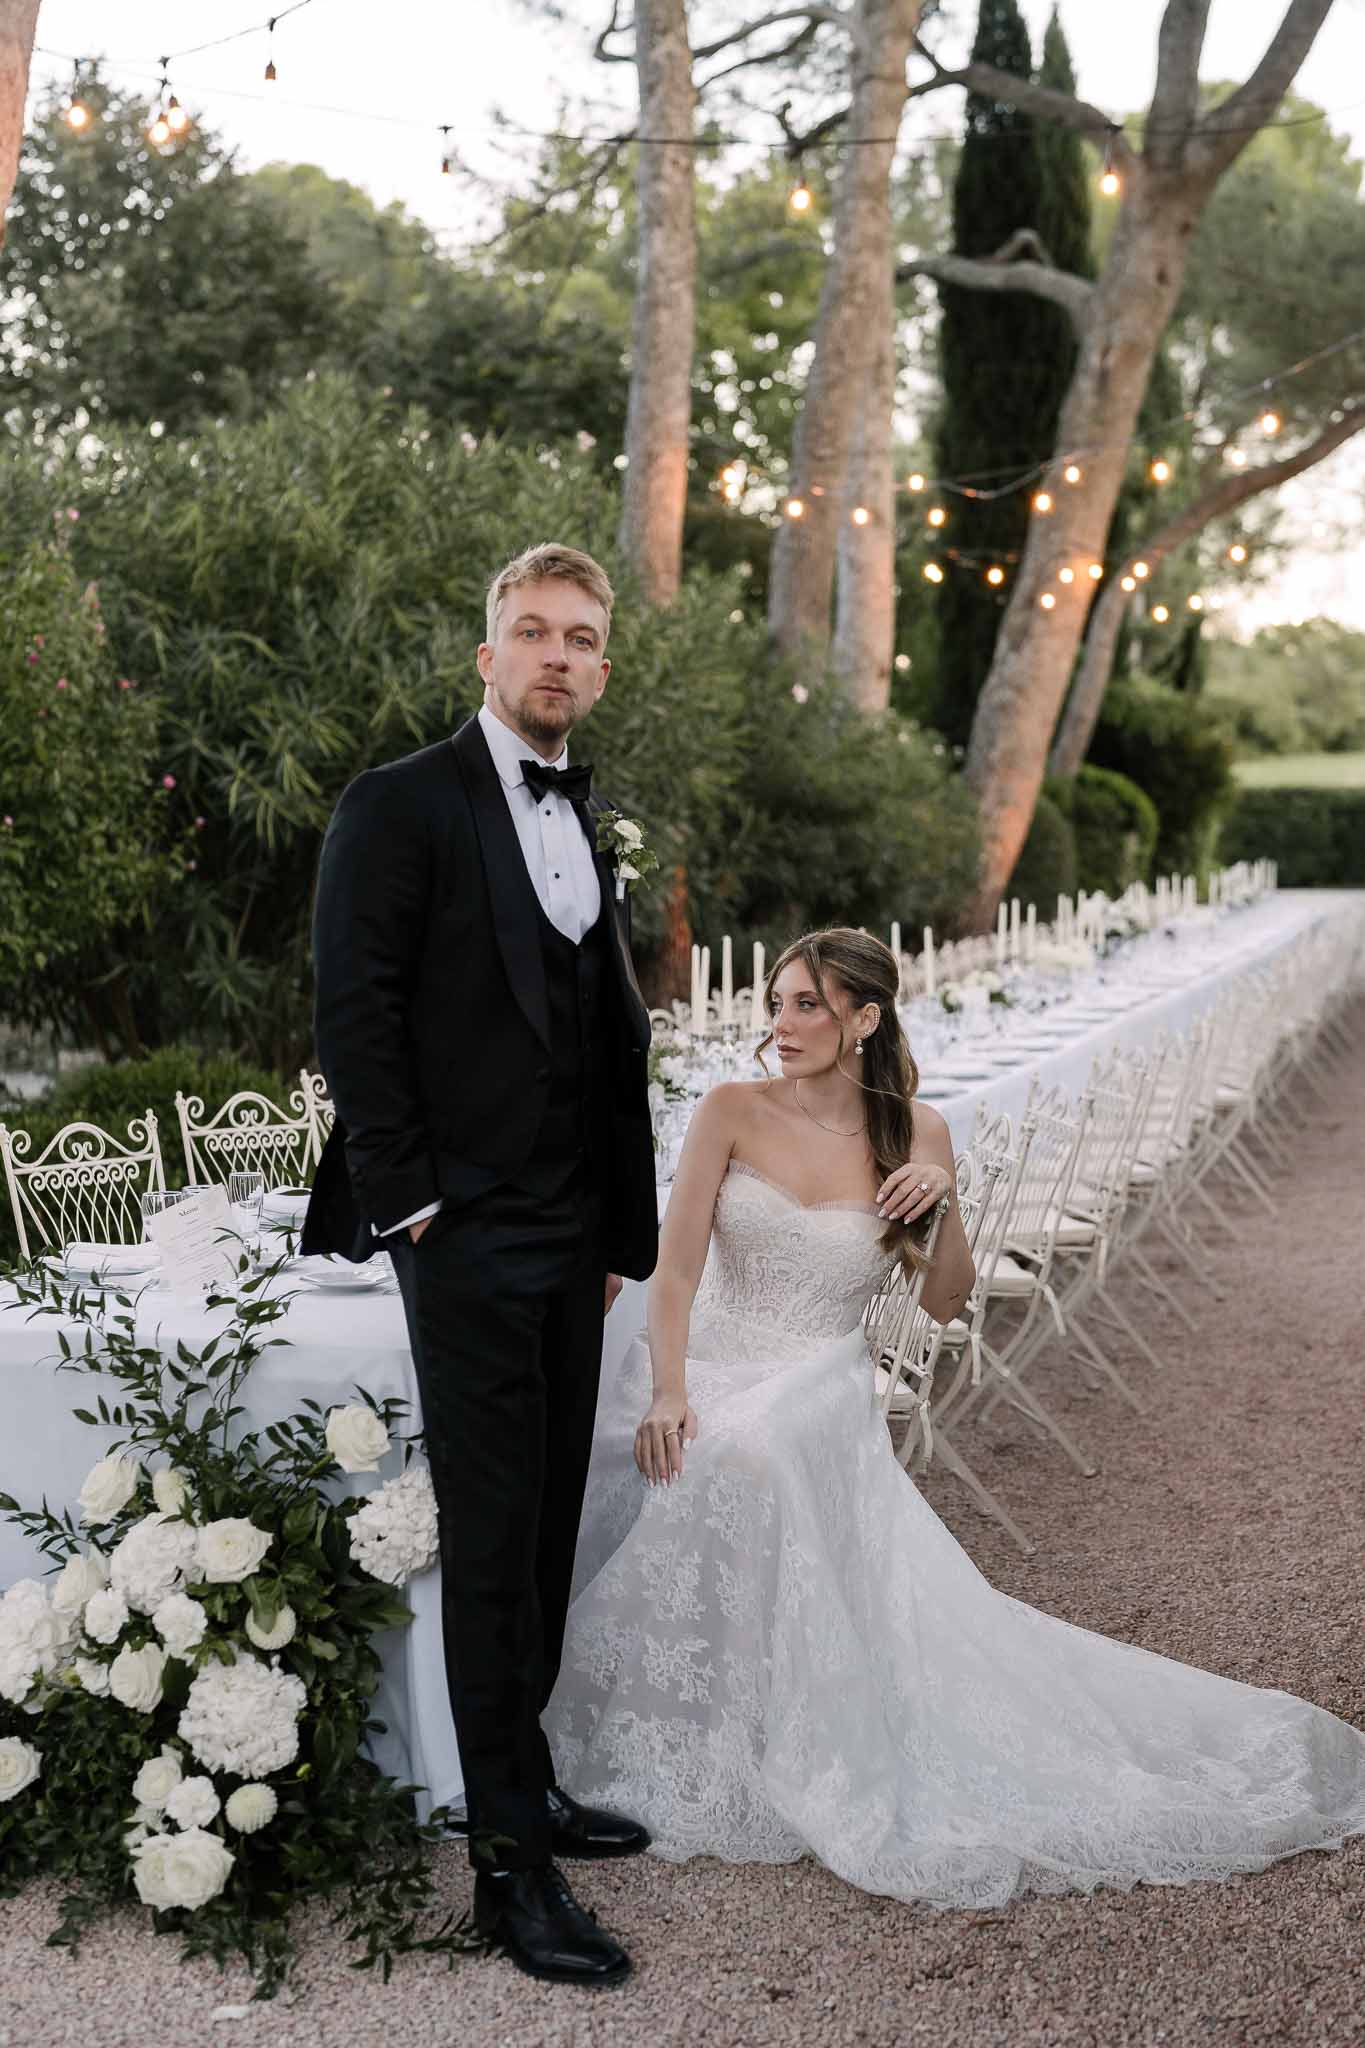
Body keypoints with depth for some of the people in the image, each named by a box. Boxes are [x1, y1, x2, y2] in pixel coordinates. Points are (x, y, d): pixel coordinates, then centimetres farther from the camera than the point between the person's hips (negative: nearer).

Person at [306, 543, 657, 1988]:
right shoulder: (402, 806, -6)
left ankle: (525, 1781, 27)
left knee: (545, 1527, 13)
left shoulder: (585, 827, 16)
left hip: (571, 1238, 7)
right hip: (465, 1231, -7)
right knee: (490, 1535, -4)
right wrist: (409, 1207, -14)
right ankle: (509, 1864, 4)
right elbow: (353, 1016, -11)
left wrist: (622, 1228, 13)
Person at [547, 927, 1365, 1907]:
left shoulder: (913, 1130, 3)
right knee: (683, 1467, -30)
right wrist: (668, 1393, -20)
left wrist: (945, 1201, -12)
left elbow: (943, 1301, 6)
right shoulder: (733, 1111, 0)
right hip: (708, 1369, 1)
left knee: (750, 1459, -34)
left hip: (816, 1391, -1)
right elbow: (677, 1267, -6)